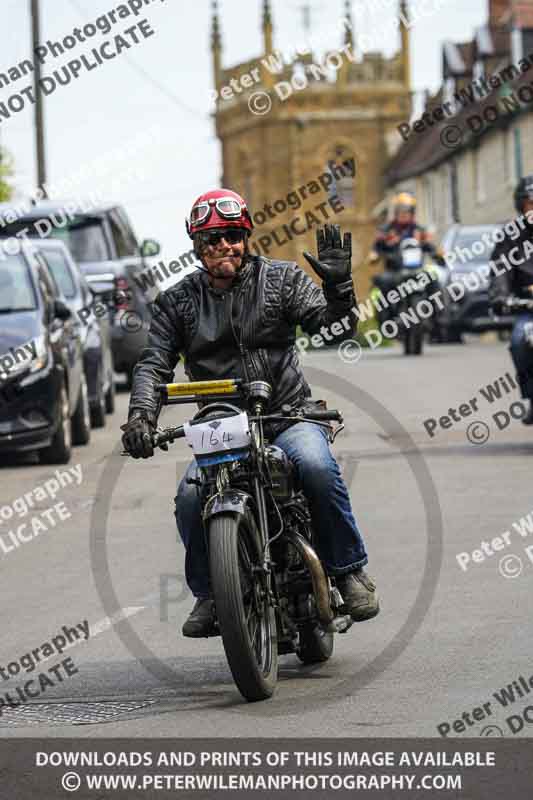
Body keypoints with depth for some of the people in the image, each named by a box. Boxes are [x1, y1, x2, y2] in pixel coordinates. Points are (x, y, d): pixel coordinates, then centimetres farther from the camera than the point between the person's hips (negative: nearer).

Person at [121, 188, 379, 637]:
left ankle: (350, 570, -17)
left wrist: (337, 286, -24)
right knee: (190, 497, -25)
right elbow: (154, 364, 2)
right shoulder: (178, 302, 9)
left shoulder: (282, 279, 5)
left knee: (316, 466, -33)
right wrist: (141, 415, -17)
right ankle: (208, 595, -3)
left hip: (289, 415, -2)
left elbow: (336, 329, -4)